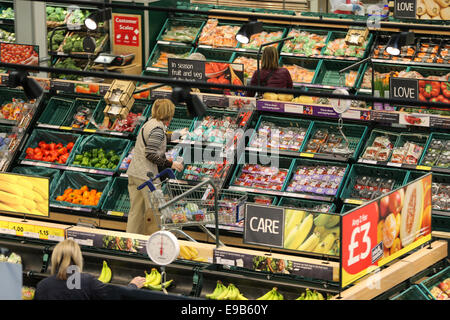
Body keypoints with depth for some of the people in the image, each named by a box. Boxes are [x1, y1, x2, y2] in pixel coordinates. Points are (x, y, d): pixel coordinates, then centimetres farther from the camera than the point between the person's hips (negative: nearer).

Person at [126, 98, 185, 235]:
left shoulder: (150, 124, 15)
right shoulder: (157, 128, -14)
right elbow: (150, 154, -20)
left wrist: (178, 134, 53)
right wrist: (170, 164, -14)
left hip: (133, 173, 9)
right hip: (146, 175, -9)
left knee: (135, 211, 11)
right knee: (154, 211, -2)